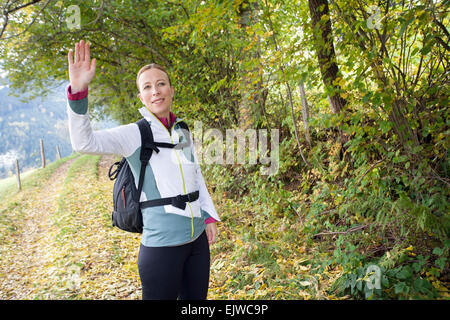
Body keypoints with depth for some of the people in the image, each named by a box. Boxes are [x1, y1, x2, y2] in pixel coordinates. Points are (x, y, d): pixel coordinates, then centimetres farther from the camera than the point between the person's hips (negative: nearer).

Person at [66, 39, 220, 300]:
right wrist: (78, 91, -35)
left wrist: (210, 217, 10)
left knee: (196, 298, 18)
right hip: (162, 246, -5)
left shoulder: (183, 132, 7)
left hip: (198, 239, 6)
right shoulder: (135, 134, -8)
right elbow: (84, 142, -23)